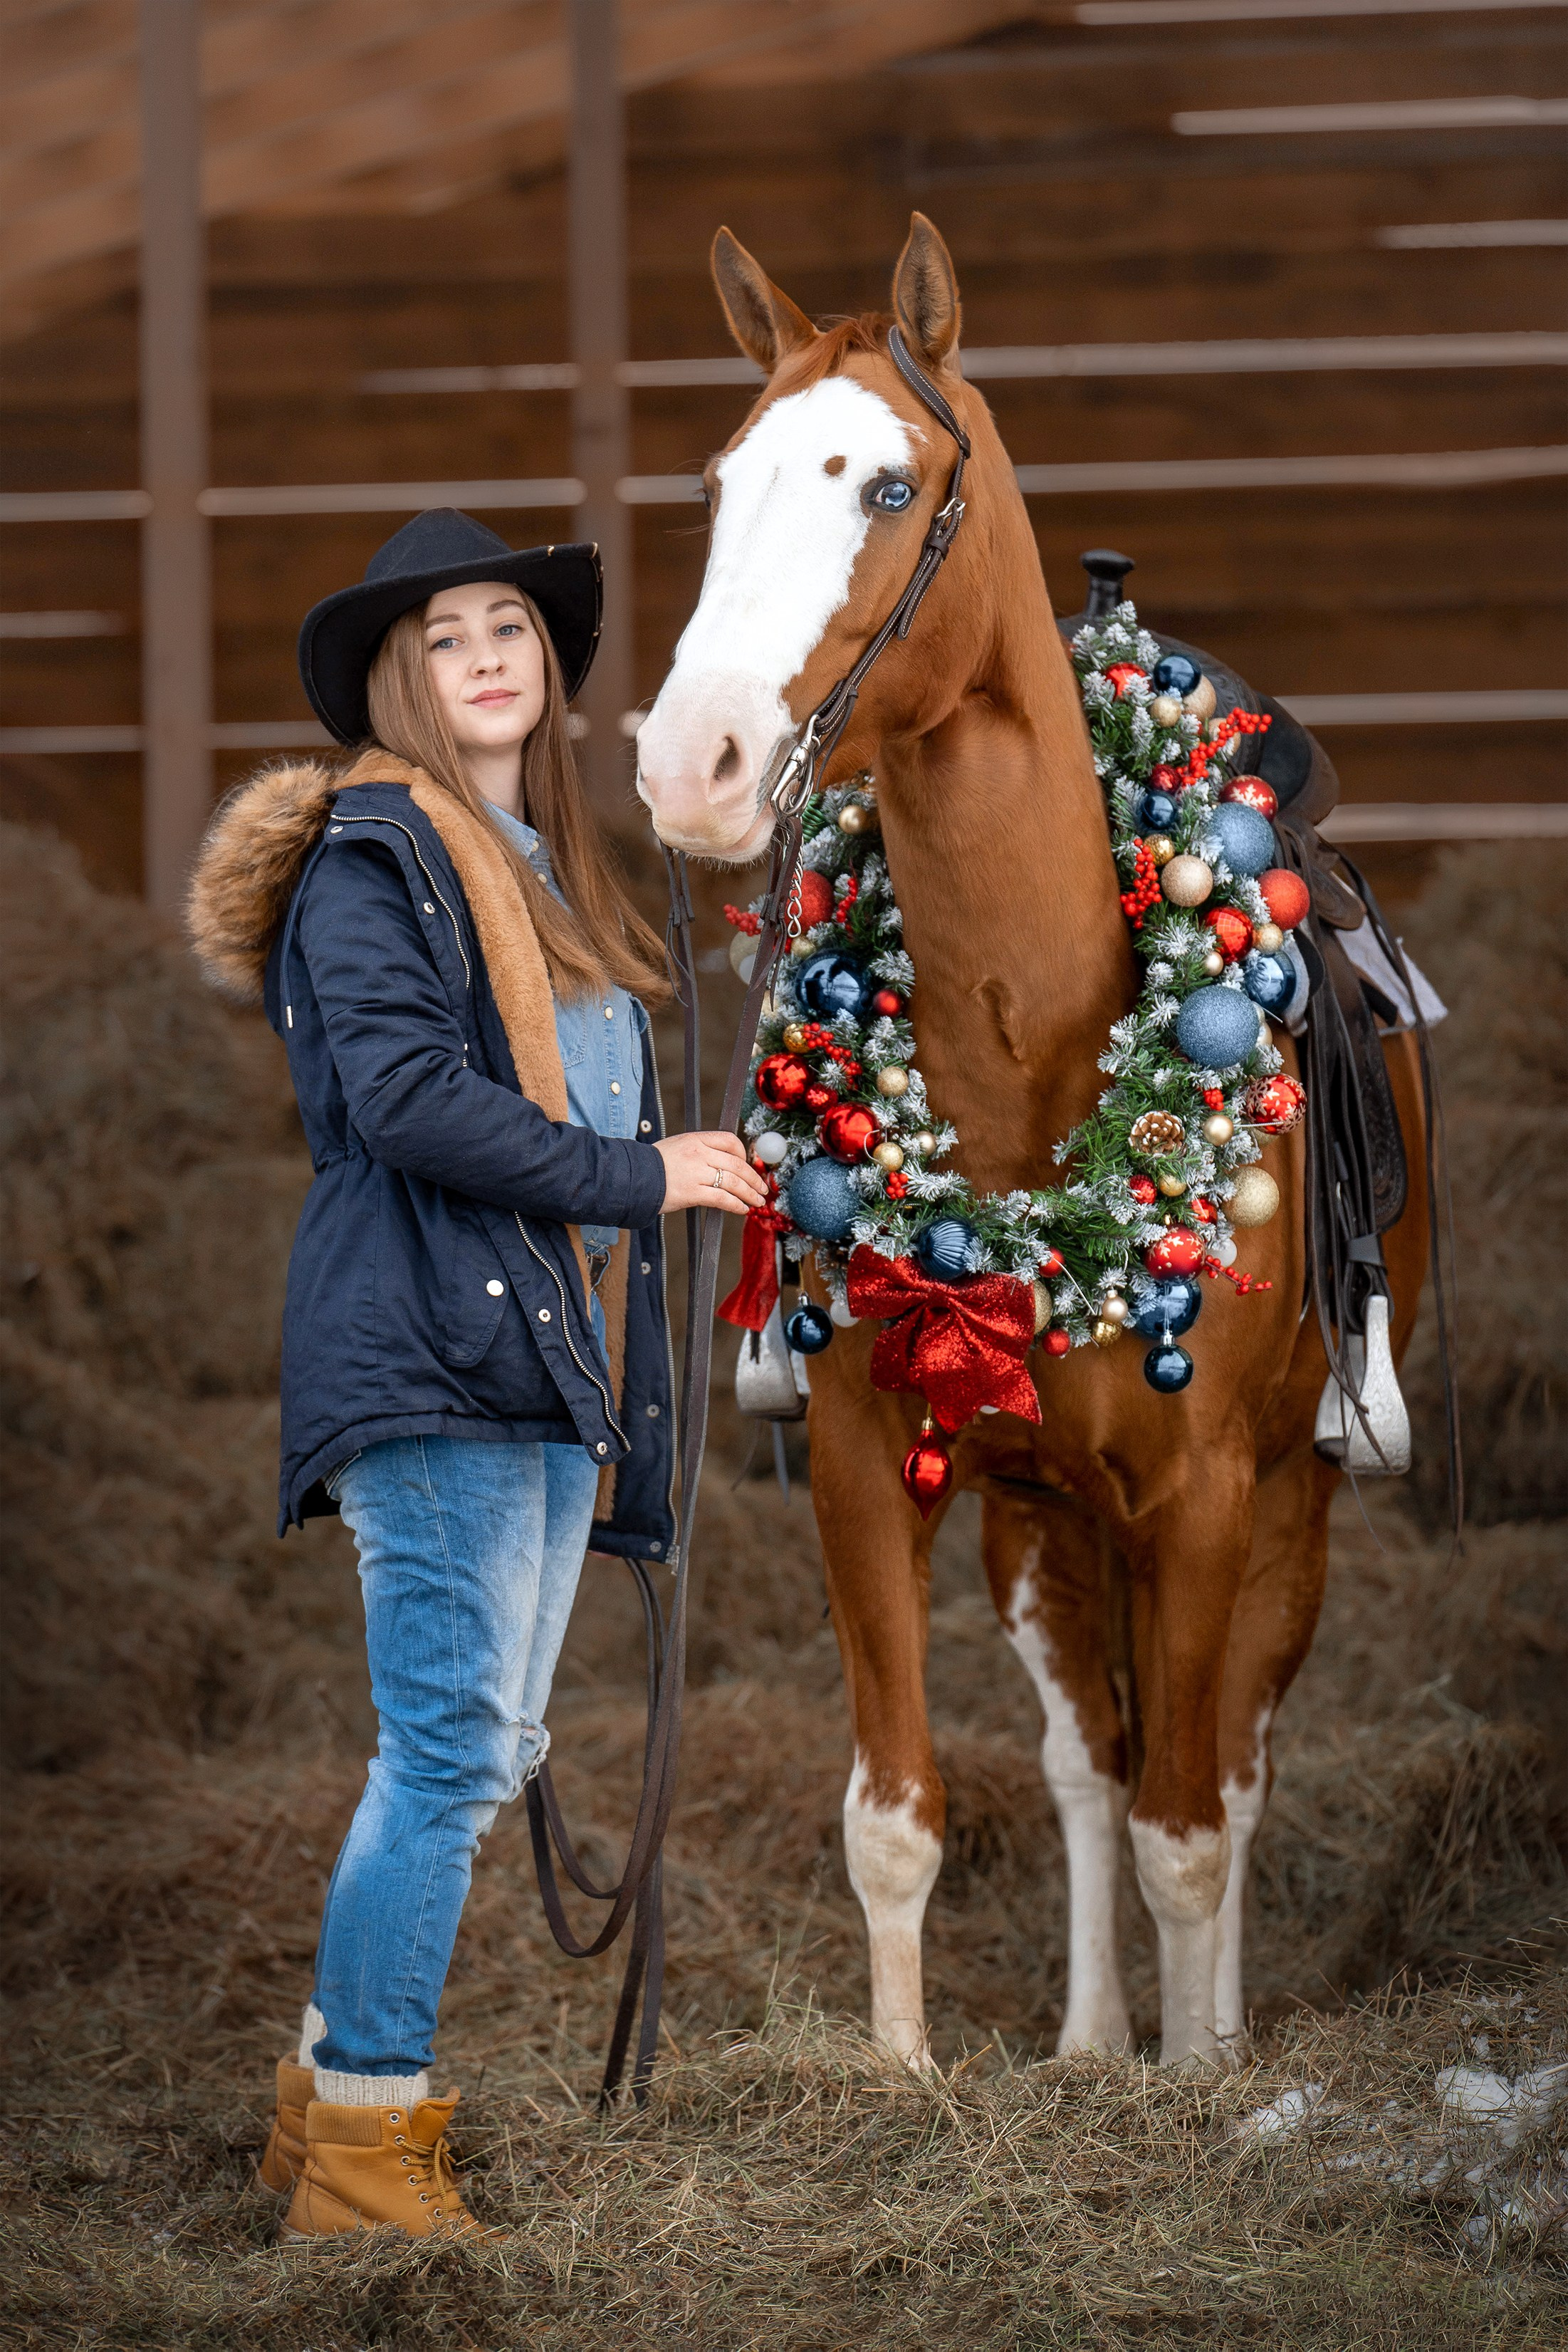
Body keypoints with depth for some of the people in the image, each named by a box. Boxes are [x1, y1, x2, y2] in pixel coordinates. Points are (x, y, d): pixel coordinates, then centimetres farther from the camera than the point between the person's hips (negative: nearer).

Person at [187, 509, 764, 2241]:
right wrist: (634, 1174, -15)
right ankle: (362, 2142, -5)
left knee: (486, 1751, 10)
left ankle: (333, 2092, 18)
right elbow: (405, 1094, -19)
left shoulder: (548, 868, 21)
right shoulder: (373, 853, -7)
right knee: (454, 1745, -10)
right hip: (429, 1357, -9)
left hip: (548, 1358, 9)